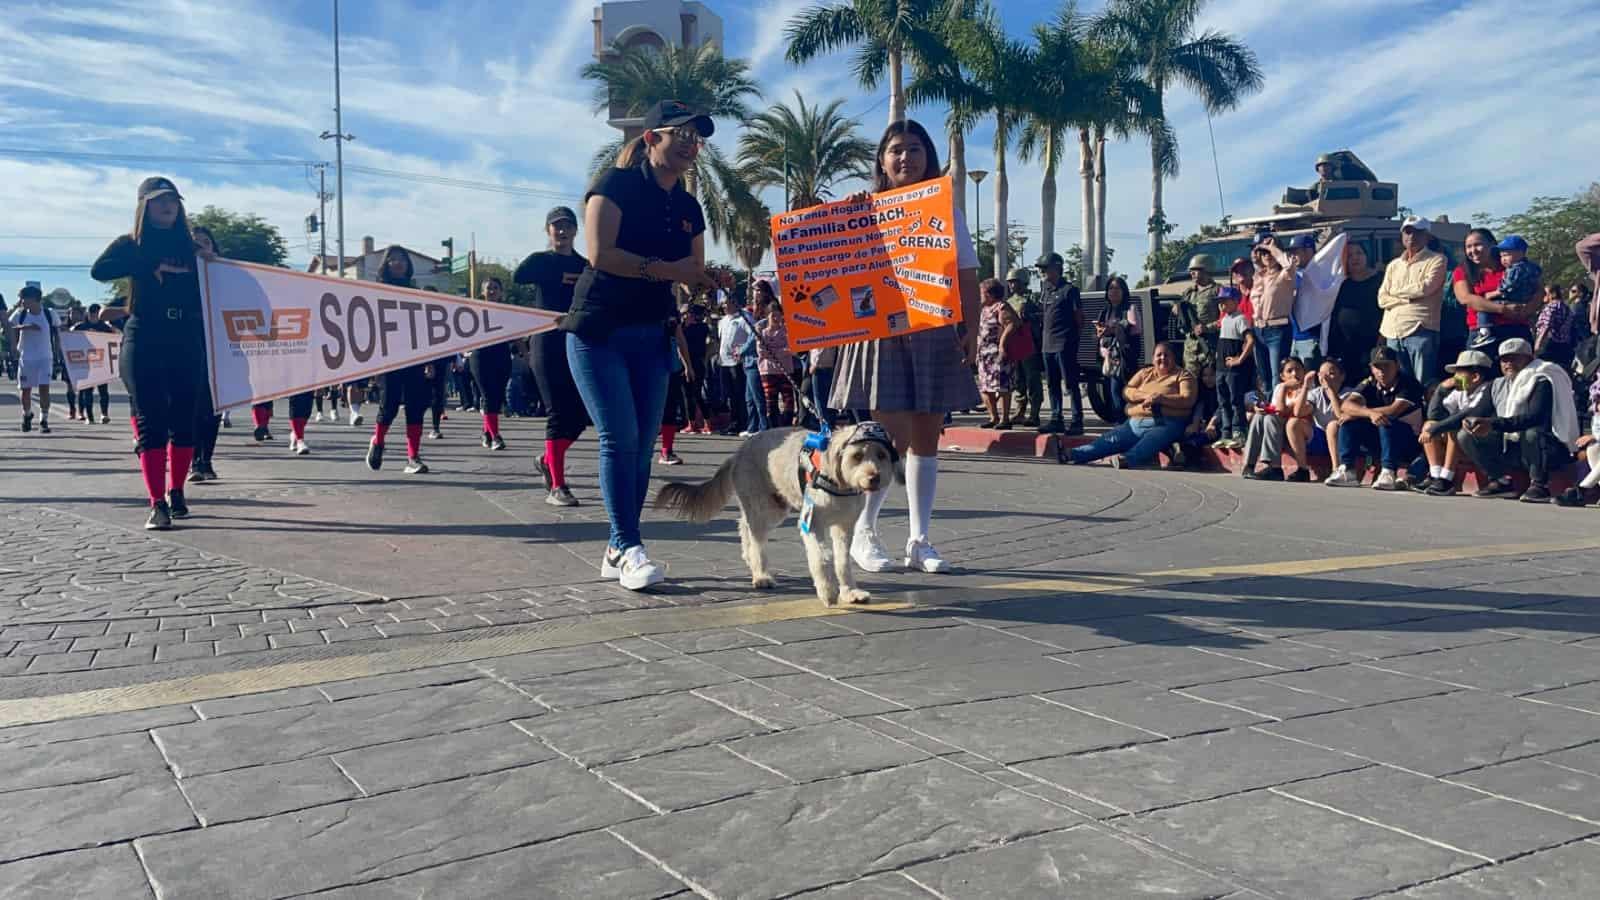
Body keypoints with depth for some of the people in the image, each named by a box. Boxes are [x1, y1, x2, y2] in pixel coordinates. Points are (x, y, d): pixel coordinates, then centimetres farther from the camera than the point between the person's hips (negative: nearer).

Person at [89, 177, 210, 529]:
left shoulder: (189, 247, 15)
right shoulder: (130, 245, 6)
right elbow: (99, 270, -14)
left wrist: (211, 263, -2)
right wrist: (153, 265, -18)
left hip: (187, 342, 3)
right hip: (144, 341, -3)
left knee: (184, 418, 4)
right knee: (151, 420, -8)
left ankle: (176, 493, 19)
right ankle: (157, 504, -11)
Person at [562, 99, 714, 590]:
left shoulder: (689, 208, 11)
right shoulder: (617, 185, -8)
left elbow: (694, 273, 15)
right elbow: (600, 254, -21)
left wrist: (706, 280, -8)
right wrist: (664, 269, -21)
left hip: (650, 337, 6)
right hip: (599, 331, -6)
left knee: (642, 445, 4)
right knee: (620, 438, -11)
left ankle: (617, 552, 12)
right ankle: (628, 547, -6)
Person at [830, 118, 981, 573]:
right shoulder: (865, 209, 8)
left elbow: (967, 278, 10)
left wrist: (971, 329, -1)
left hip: (935, 335, 3)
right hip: (881, 332, -3)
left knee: (926, 438, 5)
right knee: (894, 439, -10)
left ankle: (920, 541, 11)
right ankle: (864, 529, 9)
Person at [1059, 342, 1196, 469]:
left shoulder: (1184, 375, 10)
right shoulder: (1145, 372, 23)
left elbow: (1188, 400, -5)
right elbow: (1127, 391, 11)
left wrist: (1160, 398, -16)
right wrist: (1146, 396, -9)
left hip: (1167, 424, -4)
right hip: (1136, 422, 4)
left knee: (1149, 443, -37)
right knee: (1110, 440, -17)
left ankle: (1127, 459, -66)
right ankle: (1073, 454, -36)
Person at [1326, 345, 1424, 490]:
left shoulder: (1409, 384, -14)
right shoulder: (1369, 384, 0)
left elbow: (1394, 410, -29)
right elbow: (1346, 405, -17)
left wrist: (1357, 412, -21)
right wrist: (1370, 413, -38)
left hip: (1409, 442, -5)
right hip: (1378, 440, 5)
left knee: (1387, 421, -33)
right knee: (1349, 422, -15)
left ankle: (1388, 473, -34)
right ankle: (1347, 471, -18)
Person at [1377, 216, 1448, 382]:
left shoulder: (1436, 260, 6)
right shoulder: (1393, 265, 20)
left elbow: (1425, 287, -10)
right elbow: (1382, 299, 10)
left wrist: (1397, 291, 4)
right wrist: (1409, 299, -5)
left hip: (1420, 329, -5)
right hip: (1392, 332, 5)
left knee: (1423, 382, -7)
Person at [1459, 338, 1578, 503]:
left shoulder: (1541, 382, -12)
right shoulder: (1499, 385, 12)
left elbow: (1535, 417, -27)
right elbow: (1486, 415, 12)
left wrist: (1493, 424, -36)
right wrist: (1471, 420, -13)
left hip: (1551, 449, -7)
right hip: (1510, 448, 7)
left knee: (1531, 432, -40)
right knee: (1466, 436, -5)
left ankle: (1539, 485, -21)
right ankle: (1502, 481, -3)